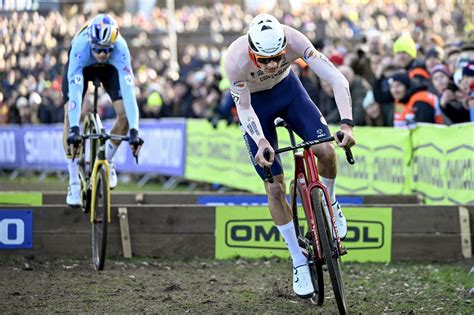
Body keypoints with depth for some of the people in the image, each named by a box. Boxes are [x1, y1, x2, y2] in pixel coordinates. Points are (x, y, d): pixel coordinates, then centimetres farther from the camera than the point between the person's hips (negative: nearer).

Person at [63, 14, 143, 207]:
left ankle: (107, 162, 10)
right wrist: (74, 129, -56)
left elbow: (128, 90, -45)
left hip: (109, 68, 1)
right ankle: (74, 182, -9)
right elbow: (75, 90, -48)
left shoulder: (120, 49, -40)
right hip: (81, 67, -1)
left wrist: (134, 131, -52)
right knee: (69, 116, -18)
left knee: (124, 114, -17)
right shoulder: (80, 47, -43)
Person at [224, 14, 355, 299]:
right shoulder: (236, 61, -37)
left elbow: (337, 79, -34)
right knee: (275, 187, -6)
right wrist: (261, 142, -36)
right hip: (254, 102, -1)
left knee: (326, 151, -20)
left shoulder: (294, 40, -35)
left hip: (287, 88, 2)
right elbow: (244, 109, -21)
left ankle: (329, 202, 13)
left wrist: (347, 123, -46)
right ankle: (300, 262, 6)